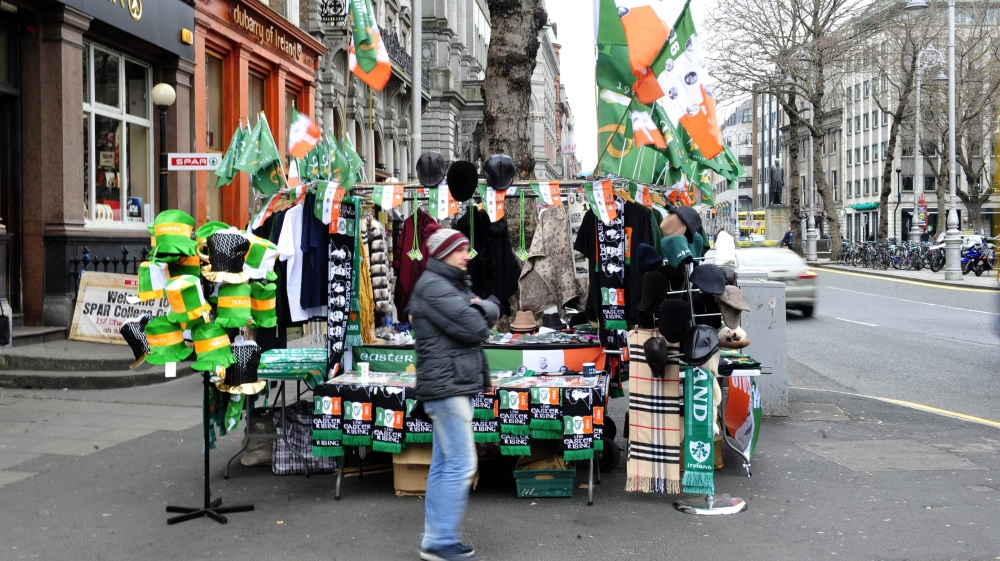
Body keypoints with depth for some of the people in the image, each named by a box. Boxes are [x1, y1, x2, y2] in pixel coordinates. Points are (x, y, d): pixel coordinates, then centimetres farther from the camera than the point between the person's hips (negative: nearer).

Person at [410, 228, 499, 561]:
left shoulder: (454, 285, 20)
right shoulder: (434, 286, -13)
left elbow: (492, 312, 12)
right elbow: (474, 329, -20)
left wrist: (479, 308, -8)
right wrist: (478, 318, 1)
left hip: (456, 386, 10)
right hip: (446, 386, -10)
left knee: (444, 465, 11)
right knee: (461, 465, -10)